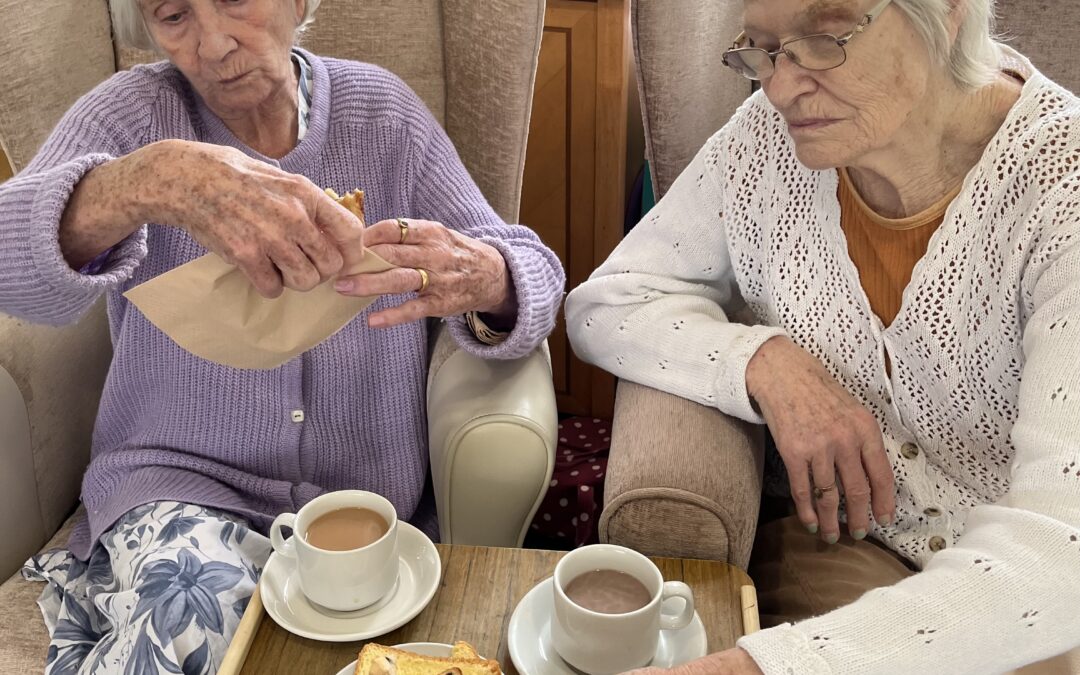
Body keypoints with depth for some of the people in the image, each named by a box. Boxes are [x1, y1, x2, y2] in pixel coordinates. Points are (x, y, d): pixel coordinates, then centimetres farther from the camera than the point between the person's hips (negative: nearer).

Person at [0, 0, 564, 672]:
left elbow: (536, 275, -6)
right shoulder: (131, 113, -5)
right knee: (199, 614, -30)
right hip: (181, 483, -2)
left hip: (367, 495, 3)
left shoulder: (381, 111, -1)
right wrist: (148, 182, -45)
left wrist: (484, 280, -31)